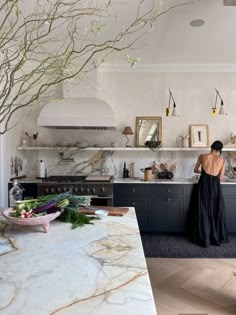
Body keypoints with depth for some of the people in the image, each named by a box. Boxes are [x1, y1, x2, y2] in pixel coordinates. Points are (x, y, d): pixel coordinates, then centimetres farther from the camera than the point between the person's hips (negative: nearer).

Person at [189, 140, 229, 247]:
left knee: (203, 212, 7)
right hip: (215, 186, 1)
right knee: (216, 212, 14)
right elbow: (221, 178, 3)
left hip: (203, 185, 0)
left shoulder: (202, 156, 0)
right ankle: (217, 238, 23)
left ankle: (204, 239, 11)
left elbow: (195, 170, 11)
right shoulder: (222, 160, 1)